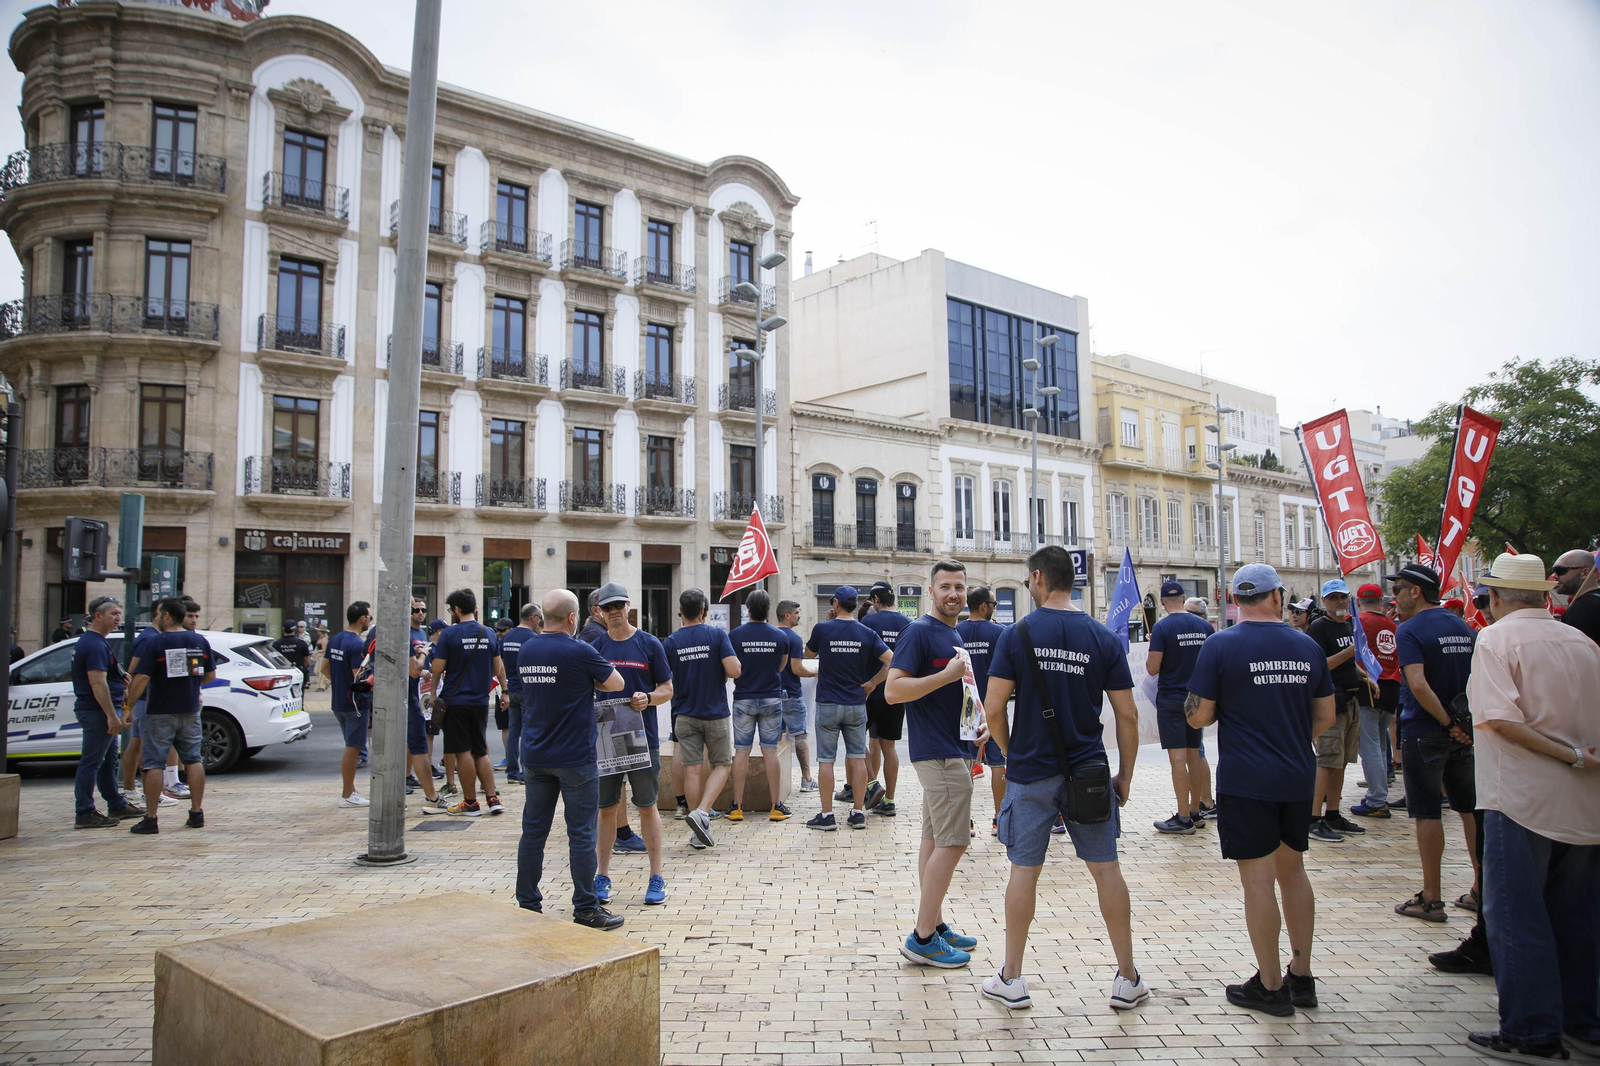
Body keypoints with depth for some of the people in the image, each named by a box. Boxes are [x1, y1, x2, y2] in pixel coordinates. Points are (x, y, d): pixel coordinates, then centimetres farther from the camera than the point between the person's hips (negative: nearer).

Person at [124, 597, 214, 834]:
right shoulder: (200, 641, 3)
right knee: (193, 761, 10)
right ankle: (197, 814, 11)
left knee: (154, 764, 2)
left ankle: (150, 819, 3)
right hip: (190, 711, 5)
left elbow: (141, 679, -17)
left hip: (160, 712, -4)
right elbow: (210, 676, 8)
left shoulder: (155, 643, -12)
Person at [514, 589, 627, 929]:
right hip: (575, 757, -6)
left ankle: (527, 905, 19)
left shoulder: (525, 649, 6)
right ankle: (586, 909, 8)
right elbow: (616, 683, -6)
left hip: (534, 756, 6)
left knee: (533, 831, 11)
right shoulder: (579, 651, -15)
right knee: (581, 834, 2)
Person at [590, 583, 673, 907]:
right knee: (607, 807, 9)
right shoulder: (596, 648, 6)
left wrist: (647, 698, -17)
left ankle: (656, 877, 14)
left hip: (643, 737, -2)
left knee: (647, 807, 5)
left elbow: (667, 689, 2)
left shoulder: (649, 644, 0)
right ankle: (603, 876, 21)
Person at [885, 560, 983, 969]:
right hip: (939, 753, -9)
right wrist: (947, 674, -23)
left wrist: (978, 719, 10)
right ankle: (923, 939, -3)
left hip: (956, 750, 9)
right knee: (952, 842, -9)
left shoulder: (955, 636, 17)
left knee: (936, 840, 13)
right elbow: (893, 690, -20)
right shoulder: (919, 632, -12)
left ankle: (933, 925, 20)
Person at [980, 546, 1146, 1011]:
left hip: (1030, 773, -1)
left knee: (1024, 871, 7)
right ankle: (1128, 979, 20)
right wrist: (1126, 774, 9)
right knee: (1106, 868, 11)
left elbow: (993, 707, -10)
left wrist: (1009, 753, 7)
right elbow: (1127, 715, -2)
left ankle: (1011, 979, 17)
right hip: (1089, 772, 1)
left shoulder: (1017, 636, -7)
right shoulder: (1103, 638, -2)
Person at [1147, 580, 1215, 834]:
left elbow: (1152, 669, -15)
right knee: (1193, 756, 14)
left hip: (1171, 700, -6)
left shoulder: (1162, 627, -14)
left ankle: (1183, 818, -3)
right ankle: (1196, 811, 21)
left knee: (1178, 757, -5)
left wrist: (1150, 651, 4)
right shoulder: (1204, 626, 3)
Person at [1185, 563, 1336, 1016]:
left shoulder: (1221, 646, -10)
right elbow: (1326, 716, 11)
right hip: (1299, 778, 5)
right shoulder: (1308, 647, 4)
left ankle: (1271, 986, 11)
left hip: (1246, 780, -5)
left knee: (1258, 878, 2)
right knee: (1292, 871, 18)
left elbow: (1198, 717, -9)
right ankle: (1301, 976, 26)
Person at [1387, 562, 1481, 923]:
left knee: (1427, 813, 0)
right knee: (1470, 808, 15)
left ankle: (1431, 899, 5)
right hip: (1465, 733, 7)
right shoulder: (1465, 628, 9)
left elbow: (1419, 685, -25)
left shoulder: (1409, 630, -13)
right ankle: (1482, 890, 23)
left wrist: (1448, 723, -18)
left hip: (1424, 732, -7)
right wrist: (1464, 721, 11)